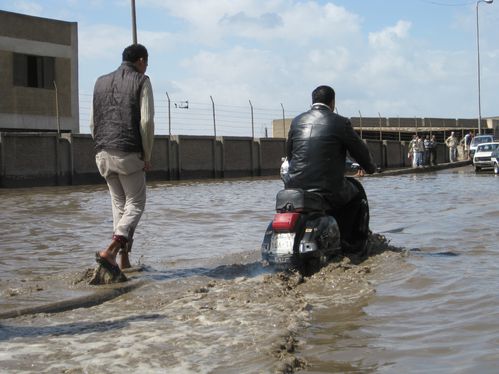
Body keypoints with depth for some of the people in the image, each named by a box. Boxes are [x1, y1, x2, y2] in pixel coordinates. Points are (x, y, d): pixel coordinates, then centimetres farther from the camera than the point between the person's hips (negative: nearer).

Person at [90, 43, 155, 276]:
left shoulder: (101, 82, 15)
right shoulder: (141, 82, -1)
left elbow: (93, 123, 14)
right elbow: (146, 121, -10)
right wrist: (147, 156, -4)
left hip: (104, 154, 6)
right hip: (129, 154, -6)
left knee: (119, 204, 14)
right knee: (135, 205, 2)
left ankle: (124, 260, 11)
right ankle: (110, 251, -17)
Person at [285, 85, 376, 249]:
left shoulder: (297, 121, 8)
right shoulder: (341, 123, -4)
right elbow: (359, 150, 6)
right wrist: (370, 168, 27)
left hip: (294, 188, 4)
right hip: (328, 191, -4)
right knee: (356, 196, 25)